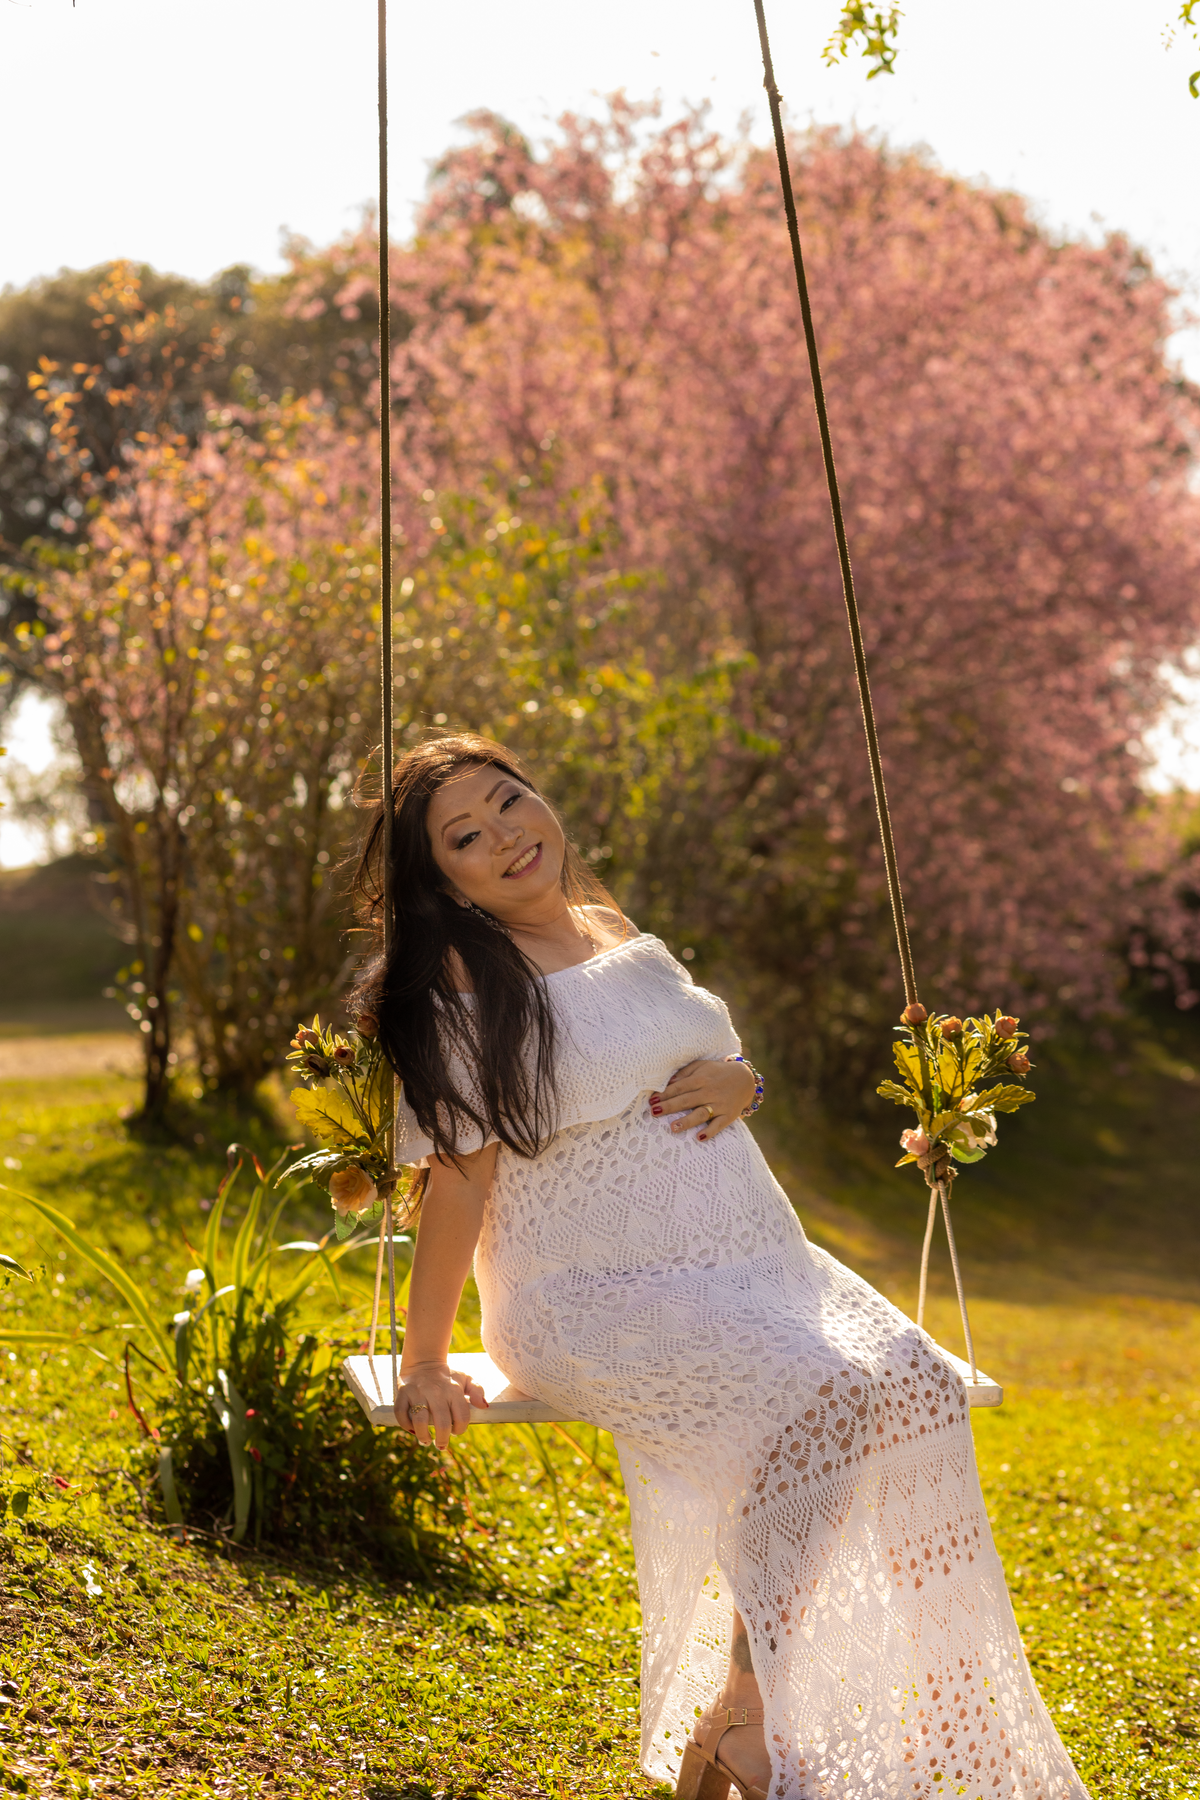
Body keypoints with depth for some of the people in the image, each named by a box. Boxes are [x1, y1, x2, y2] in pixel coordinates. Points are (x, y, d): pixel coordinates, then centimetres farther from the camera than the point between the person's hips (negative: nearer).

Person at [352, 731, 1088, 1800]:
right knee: (814, 1396, -30)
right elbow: (461, 1179, -7)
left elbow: (722, 1063, 27)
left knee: (917, 1381, -19)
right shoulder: (463, 984, -2)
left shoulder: (619, 936, 17)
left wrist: (738, 1083, 3)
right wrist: (425, 1364, -13)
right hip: (598, 1298, -6)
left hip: (753, 1260, 6)